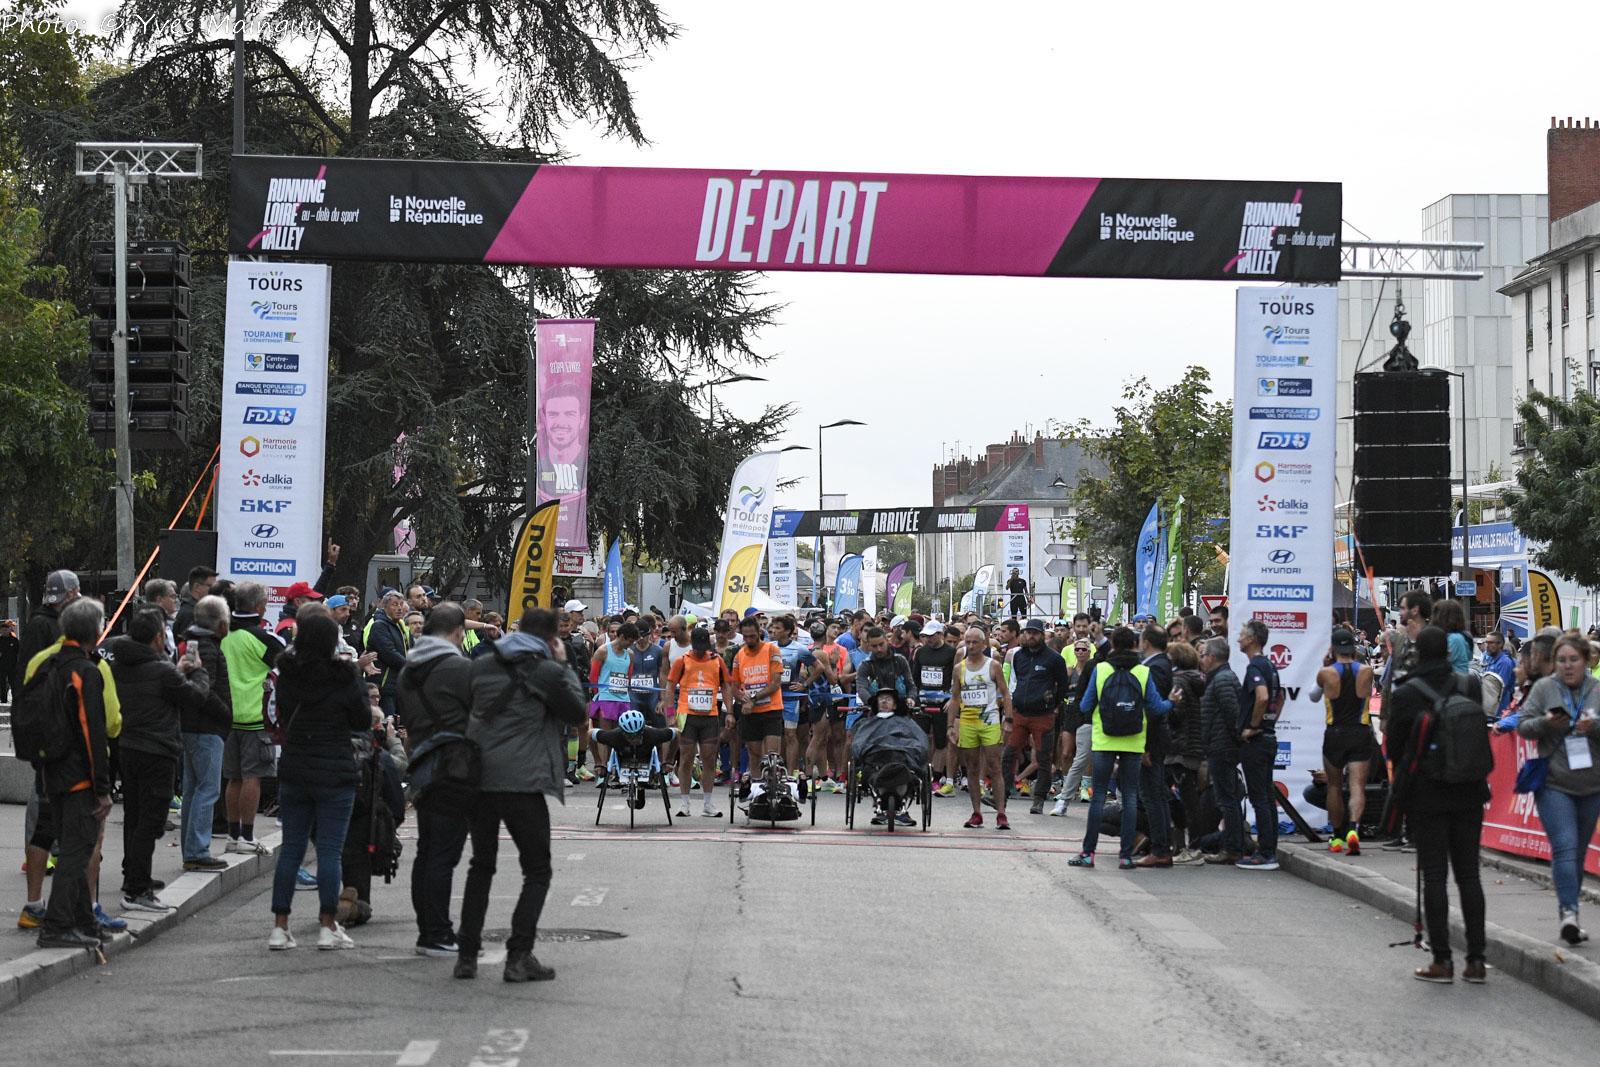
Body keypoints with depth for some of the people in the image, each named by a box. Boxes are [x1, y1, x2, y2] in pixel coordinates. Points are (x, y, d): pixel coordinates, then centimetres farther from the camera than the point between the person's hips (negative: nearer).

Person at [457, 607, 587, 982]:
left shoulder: (482, 665, 7)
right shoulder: (547, 672, -8)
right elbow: (578, 712, 3)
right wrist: (564, 666, 9)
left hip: (479, 778, 5)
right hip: (522, 781, -5)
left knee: (481, 866, 17)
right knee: (537, 871, 5)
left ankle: (467, 954, 12)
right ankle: (519, 956, -7)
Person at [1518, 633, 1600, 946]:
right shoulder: (1544, 688, 1)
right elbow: (1523, 725, 1)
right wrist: (1545, 723, -18)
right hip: (1554, 783, -3)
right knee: (1565, 846, -16)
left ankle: (1568, 912, 22)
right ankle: (1569, 912, -23)